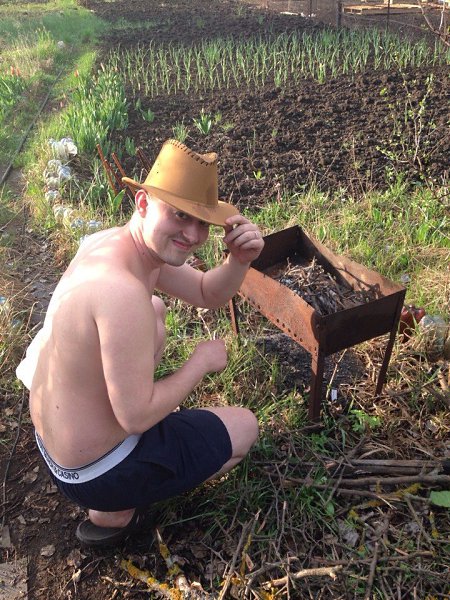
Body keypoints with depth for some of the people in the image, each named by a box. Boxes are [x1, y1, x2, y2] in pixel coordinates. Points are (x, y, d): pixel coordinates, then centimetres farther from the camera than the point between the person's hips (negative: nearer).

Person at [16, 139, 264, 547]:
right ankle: (115, 513, 12)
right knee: (246, 427, 9)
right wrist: (201, 363, -15)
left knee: (156, 312, 23)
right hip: (96, 473, -8)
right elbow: (136, 418, -29)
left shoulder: (113, 239, -6)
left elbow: (208, 294, 4)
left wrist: (240, 260, -16)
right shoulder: (123, 291, -36)